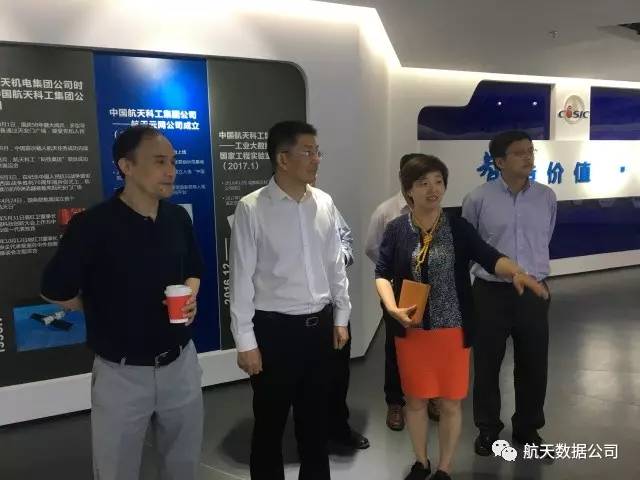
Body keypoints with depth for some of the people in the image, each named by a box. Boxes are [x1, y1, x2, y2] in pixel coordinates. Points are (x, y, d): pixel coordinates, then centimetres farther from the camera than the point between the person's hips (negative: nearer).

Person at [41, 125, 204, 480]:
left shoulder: (179, 218, -1)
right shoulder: (92, 225, -17)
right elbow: (55, 290, -6)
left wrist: (190, 299, -5)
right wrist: (109, 312, 5)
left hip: (180, 363, 4)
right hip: (121, 374, -4)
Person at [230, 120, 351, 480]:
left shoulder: (325, 203, 1)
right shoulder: (251, 209, -13)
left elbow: (336, 264, 9)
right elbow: (242, 279, -11)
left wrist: (341, 317, 11)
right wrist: (246, 341, -10)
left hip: (320, 325, 5)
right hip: (274, 329, -4)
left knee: (316, 420, 20)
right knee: (270, 424, 13)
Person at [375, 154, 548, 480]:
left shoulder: (459, 227, -3)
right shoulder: (396, 229, -3)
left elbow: (490, 258, -13)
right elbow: (382, 273, -2)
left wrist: (516, 272, -33)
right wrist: (392, 307, -18)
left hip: (453, 330, 0)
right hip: (412, 330, 1)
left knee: (451, 403, 10)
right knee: (415, 400, 14)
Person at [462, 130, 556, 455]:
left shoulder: (547, 197, 1)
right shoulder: (478, 199, -8)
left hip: (533, 293, 3)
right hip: (491, 293, -2)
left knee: (533, 366, 13)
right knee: (486, 365, 10)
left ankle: (527, 429, 35)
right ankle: (487, 428, 31)